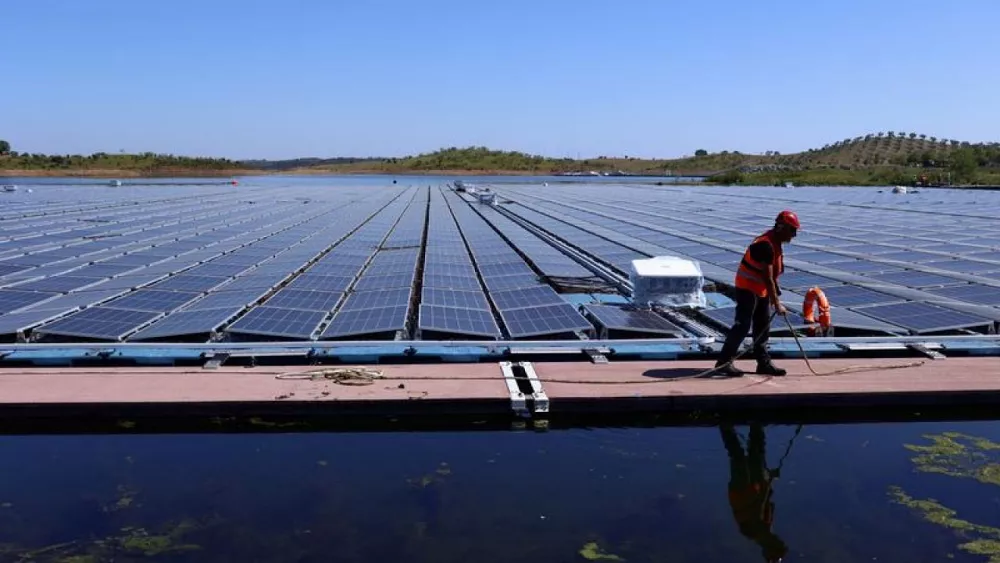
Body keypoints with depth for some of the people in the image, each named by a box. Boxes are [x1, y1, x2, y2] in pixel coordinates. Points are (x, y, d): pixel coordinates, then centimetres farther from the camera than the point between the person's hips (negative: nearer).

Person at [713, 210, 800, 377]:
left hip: (761, 289, 10)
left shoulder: (775, 242, 6)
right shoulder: (765, 245, -25)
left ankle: (764, 362, 19)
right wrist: (777, 304, -25)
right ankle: (724, 362, -7)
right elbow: (768, 278, -27)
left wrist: (775, 291, 19)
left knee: (763, 326, 12)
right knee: (742, 325, -10)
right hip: (748, 288, -10)